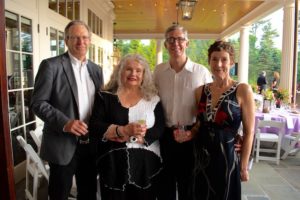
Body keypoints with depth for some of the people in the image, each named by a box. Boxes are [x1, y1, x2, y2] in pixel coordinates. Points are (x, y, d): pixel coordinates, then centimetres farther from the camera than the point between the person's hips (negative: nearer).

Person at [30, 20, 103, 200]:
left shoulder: (96, 69, 10)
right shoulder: (51, 65, -7)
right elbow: (38, 103, -11)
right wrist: (65, 122, -24)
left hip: (91, 144, 5)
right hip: (63, 144, -5)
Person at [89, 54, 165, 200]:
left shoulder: (153, 99, 5)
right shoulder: (105, 96, 2)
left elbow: (160, 129, -2)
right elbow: (94, 127, -6)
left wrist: (131, 137, -15)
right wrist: (124, 130, -20)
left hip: (146, 164, 1)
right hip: (113, 164, 0)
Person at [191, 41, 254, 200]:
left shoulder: (243, 90, -10)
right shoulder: (201, 91, 1)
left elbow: (249, 132, -8)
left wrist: (244, 166, -7)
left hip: (227, 157, -4)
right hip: (202, 158, 4)